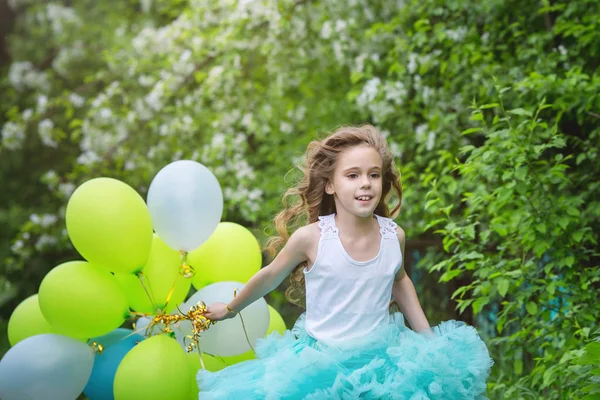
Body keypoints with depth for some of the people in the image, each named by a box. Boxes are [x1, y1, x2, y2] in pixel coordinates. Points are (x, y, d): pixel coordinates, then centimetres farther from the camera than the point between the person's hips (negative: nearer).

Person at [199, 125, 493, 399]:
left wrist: (429, 339, 15)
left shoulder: (394, 236, -7)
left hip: (381, 359, 3)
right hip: (322, 364, -3)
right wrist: (231, 309, 16)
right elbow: (270, 277, 2)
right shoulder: (311, 238, -17)